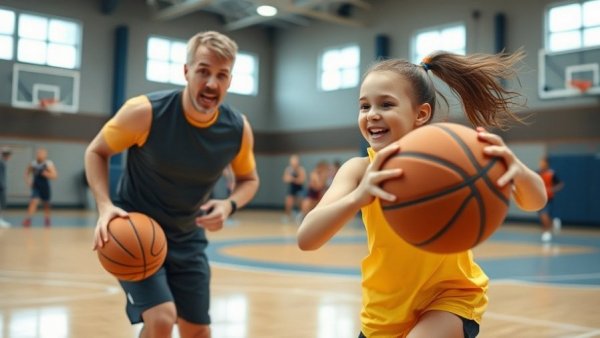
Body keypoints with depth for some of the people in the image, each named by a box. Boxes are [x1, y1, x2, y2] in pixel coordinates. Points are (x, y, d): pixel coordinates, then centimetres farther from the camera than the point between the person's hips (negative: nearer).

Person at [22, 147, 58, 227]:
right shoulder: (33, 163, -2)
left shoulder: (49, 164, -13)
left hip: (45, 188, -2)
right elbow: (27, 171, 16)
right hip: (36, 187, 2)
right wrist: (27, 179, 0)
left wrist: (43, 172, -29)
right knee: (34, 202, -16)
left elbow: (54, 175, -22)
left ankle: (47, 219, 31)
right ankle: (28, 219, -16)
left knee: (46, 204, 12)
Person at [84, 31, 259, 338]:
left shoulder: (238, 129, -13)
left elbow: (248, 179, 5)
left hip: (187, 239, 4)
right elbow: (96, 152, -8)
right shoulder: (145, 112, -23)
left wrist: (228, 205, -17)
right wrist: (105, 206, -24)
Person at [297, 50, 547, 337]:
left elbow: (535, 202, -29)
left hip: (450, 297, -2)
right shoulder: (360, 170, -19)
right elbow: (306, 238, -33)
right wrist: (358, 197, -53)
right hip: (385, 309, 3)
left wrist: (518, 172, -52)